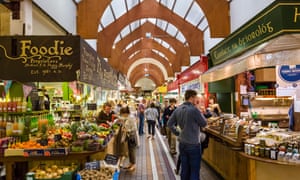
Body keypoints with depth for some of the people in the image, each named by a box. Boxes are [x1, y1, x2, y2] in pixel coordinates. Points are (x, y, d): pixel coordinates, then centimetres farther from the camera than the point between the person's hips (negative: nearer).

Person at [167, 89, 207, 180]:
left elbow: (169, 124, 8)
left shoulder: (177, 109, 2)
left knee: (184, 169, 16)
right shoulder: (194, 109, -19)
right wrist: (200, 113, 5)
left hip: (182, 144, 7)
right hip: (193, 144, -6)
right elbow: (203, 123, -8)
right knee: (194, 170, 5)